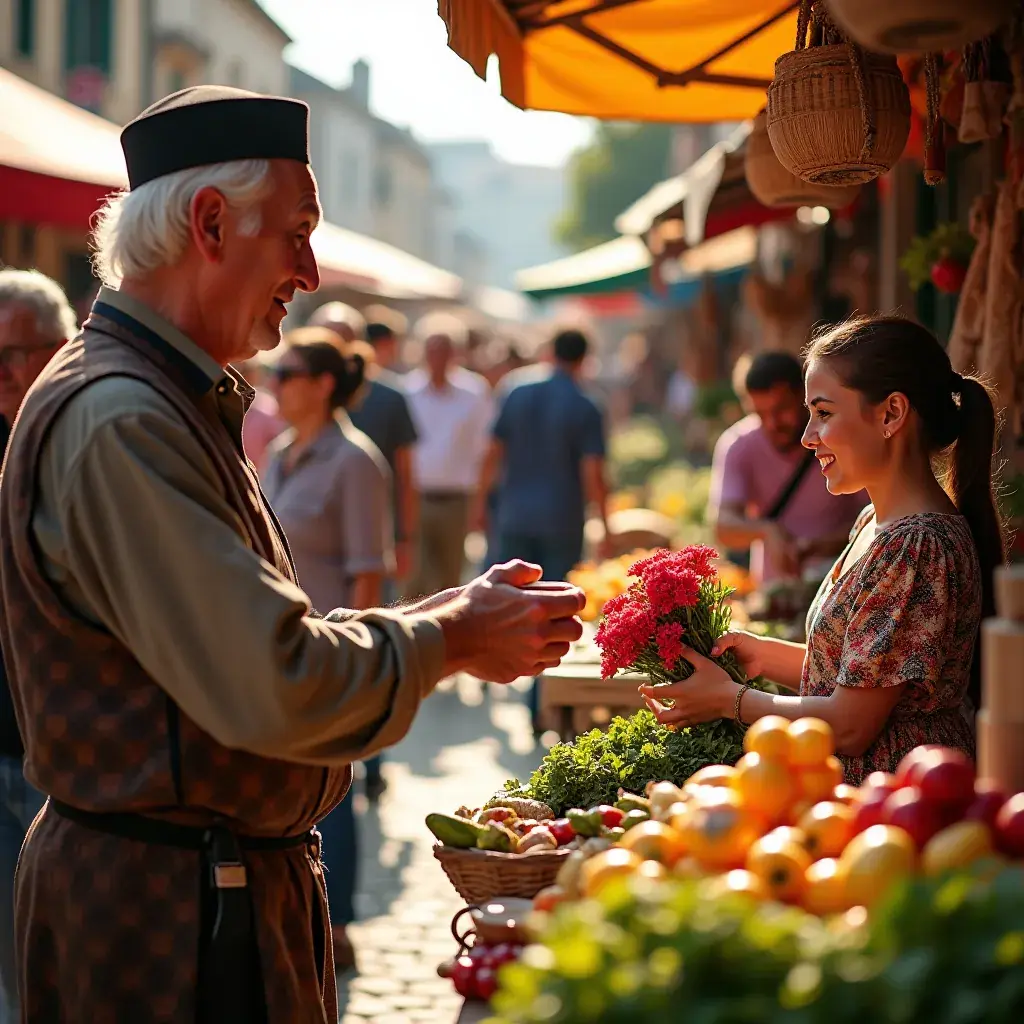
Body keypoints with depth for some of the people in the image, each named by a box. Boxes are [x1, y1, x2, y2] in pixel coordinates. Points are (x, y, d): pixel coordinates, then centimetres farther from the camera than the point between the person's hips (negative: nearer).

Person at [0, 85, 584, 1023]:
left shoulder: (178, 406, 14)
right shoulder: (116, 423, -21)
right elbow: (272, 686, -28)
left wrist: (445, 618, 6)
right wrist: (449, 639, -13)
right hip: (164, 917, -10)